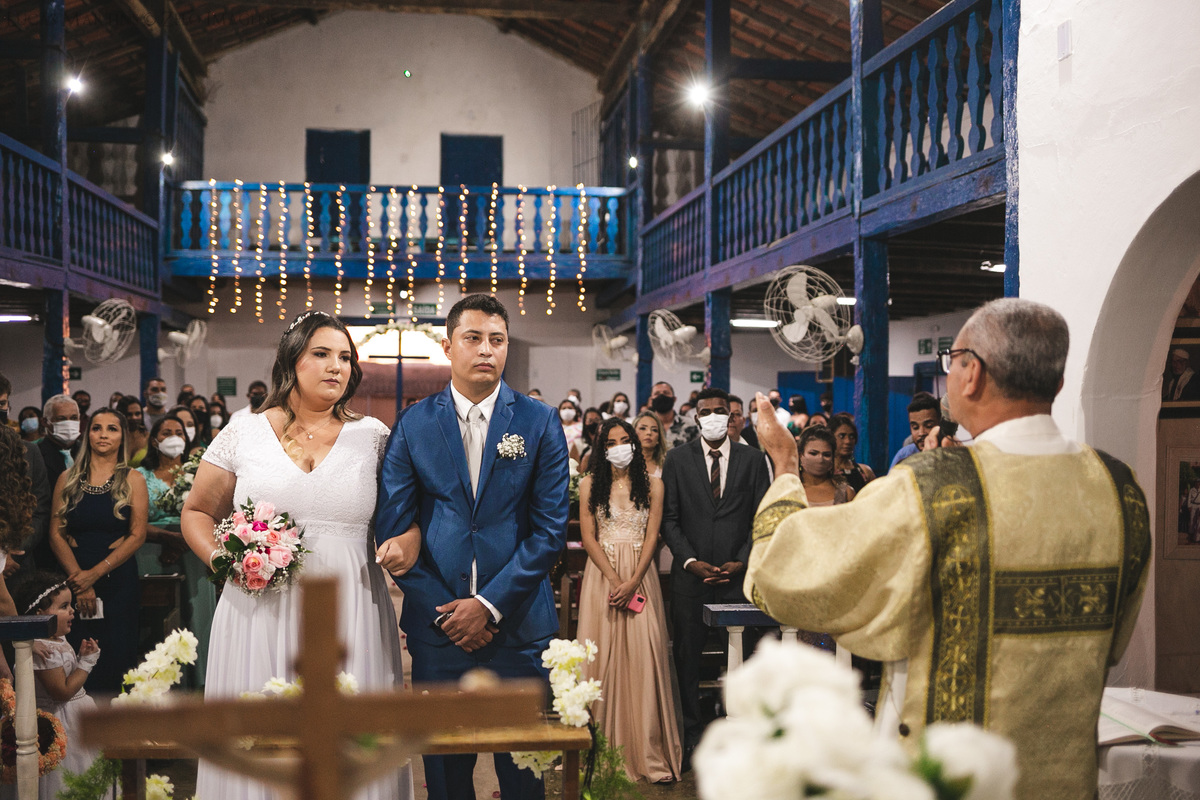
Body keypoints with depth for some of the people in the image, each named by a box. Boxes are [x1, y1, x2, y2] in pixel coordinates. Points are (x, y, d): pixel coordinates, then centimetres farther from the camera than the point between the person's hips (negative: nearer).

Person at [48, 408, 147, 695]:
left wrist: (95, 573, -11)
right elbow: (56, 534, 3)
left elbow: (137, 535, -3)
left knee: (117, 659, -3)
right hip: (74, 581, 1)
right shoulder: (67, 479, 9)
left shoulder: (132, 479, 4)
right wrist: (78, 577, -10)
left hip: (118, 579, -1)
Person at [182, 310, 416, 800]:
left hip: (348, 617, 0)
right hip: (260, 615, 0)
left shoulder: (373, 437, 6)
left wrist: (405, 545, -13)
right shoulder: (243, 433, 5)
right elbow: (196, 513, 13)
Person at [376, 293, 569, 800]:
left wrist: (489, 605, -11)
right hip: (438, 625, 1)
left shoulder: (541, 423, 0)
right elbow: (392, 528, 0)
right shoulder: (413, 424, 2)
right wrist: (443, 611, -7)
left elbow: (551, 530, -4)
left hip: (518, 624, -1)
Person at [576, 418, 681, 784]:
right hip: (602, 574, 0)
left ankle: (648, 752, -1)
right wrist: (614, 580, -10)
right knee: (603, 654, -2)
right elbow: (588, 537, 0)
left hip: (640, 575, 0)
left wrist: (633, 582, -11)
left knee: (643, 653, -6)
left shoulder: (652, 484, 8)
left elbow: (652, 537, 1)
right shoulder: (590, 484, 6)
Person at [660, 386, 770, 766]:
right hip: (691, 577, 0)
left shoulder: (753, 459, 8)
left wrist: (742, 562, -5)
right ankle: (692, 733, 15)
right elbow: (669, 518, 4)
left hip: (739, 575, 0)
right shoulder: (677, 459, 7)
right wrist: (690, 560, -7)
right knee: (687, 658, 5)